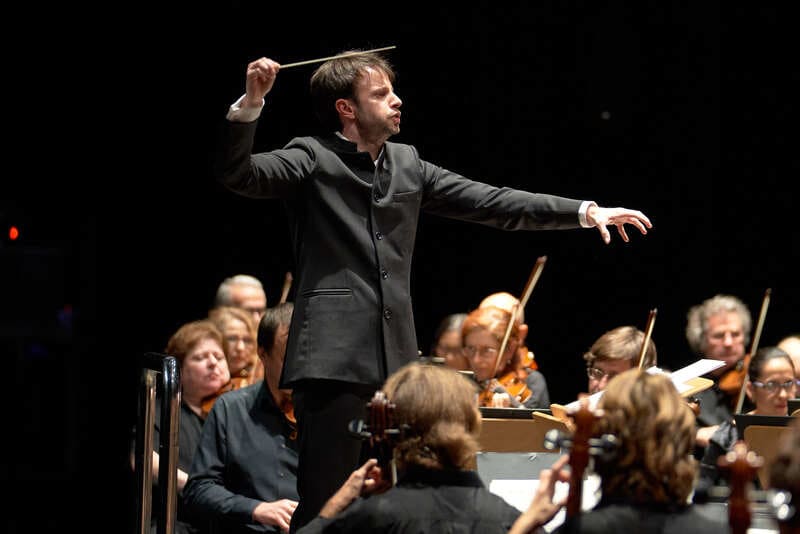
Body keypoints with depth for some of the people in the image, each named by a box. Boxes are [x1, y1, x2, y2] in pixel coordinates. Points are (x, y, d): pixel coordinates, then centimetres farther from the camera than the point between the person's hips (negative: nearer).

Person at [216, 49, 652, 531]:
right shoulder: (311, 160, -1)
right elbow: (238, 174, -15)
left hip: (396, 361, 6)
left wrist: (585, 211, 8)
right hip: (335, 359, -6)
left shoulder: (408, 165, 15)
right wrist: (251, 103, -31)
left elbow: (490, 203, 14)